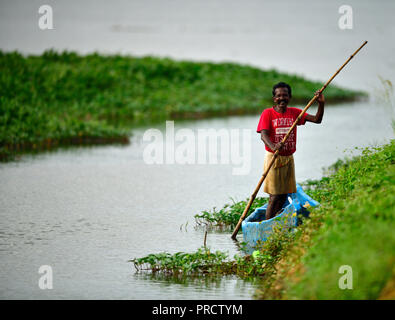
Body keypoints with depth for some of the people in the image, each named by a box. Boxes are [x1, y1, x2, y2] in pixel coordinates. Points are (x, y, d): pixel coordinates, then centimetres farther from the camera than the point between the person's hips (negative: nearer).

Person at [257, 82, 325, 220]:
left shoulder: (294, 113, 7)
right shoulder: (268, 113, -6)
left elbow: (317, 119, 4)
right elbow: (263, 134, -18)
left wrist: (321, 104, -14)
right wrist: (273, 146, -39)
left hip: (289, 158, 5)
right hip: (273, 157, -5)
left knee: (283, 195, 8)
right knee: (274, 196, -8)